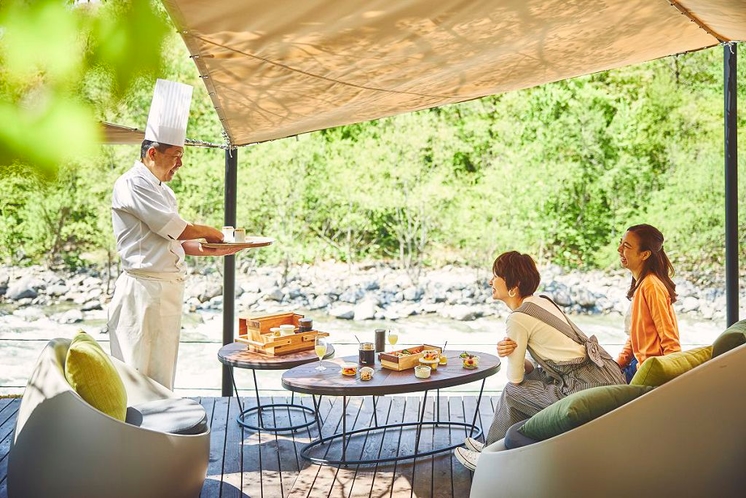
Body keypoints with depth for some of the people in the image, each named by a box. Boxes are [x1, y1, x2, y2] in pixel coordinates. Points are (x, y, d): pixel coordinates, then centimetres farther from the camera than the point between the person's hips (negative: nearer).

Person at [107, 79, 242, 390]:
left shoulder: (161, 189, 19)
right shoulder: (132, 184, -12)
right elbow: (175, 229, -15)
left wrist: (207, 249, 6)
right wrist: (208, 232, 3)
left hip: (167, 291, 9)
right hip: (143, 290, -9)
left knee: (162, 373, 15)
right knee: (139, 375, -3)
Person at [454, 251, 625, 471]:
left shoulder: (518, 318, -14)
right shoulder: (542, 301, 12)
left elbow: (514, 377, -7)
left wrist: (515, 360, 13)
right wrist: (508, 352, -2)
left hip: (588, 390, -9)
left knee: (512, 392, 2)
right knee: (530, 376, 17)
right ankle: (495, 443, 27)